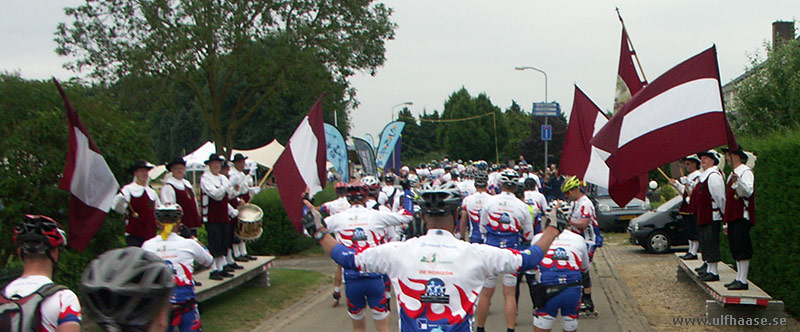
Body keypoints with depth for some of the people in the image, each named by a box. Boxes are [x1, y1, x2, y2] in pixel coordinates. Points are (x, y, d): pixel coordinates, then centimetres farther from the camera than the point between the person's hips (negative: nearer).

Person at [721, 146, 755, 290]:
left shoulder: (746, 172, -10)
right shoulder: (733, 173, 20)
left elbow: (748, 191, -24)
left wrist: (738, 181, -42)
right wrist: (727, 221, 23)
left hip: (742, 217, -10)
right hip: (733, 217, 10)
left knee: (742, 249, -10)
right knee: (736, 249, 12)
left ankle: (743, 281, -10)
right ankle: (739, 278, 17)